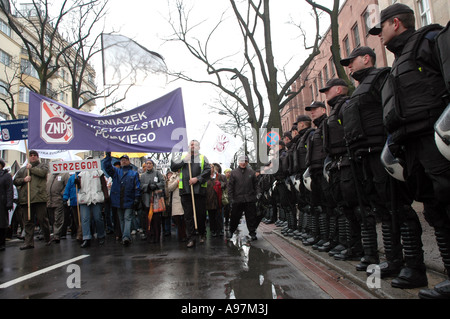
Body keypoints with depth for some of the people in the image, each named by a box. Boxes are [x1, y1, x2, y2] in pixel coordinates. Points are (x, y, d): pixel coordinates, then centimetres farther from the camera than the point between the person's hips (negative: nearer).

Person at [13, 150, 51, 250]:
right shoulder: (22, 169, 22)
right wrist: (24, 179, -3)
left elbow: (42, 172, -11)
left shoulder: (43, 165, 11)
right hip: (25, 199, 4)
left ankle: (47, 240, 14)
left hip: (39, 198, -4)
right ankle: (28, 242, 9)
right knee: (28, 221, 4)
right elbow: (15, 181, 15)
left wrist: (31, 168, -3)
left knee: (42, 220, 0)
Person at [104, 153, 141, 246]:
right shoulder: (116, 171, 15)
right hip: (118, 201, 3)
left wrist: (137, 199, -8)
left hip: (129, 201, -3)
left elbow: (137, 187, 1)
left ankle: (126, 237, -19)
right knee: (121, 219, 8)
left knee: (127, 218, -9)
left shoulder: (134, 173, 7)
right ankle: (126, 238, 14)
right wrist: (108, 155, -10)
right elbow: (107, 166, 0)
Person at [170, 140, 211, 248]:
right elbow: (173, 168, 8)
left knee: (201, 214, 4)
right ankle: (191, 238, 5)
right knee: (188, 215, 1)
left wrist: (197, 179, -12)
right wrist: (183, 161, -3)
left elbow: (208, 171, -1)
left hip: (199, 190, -1)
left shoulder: (203, 158, 11)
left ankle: (202, 234, 25)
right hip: (185, 190, 2)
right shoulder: (183, 157, 18)